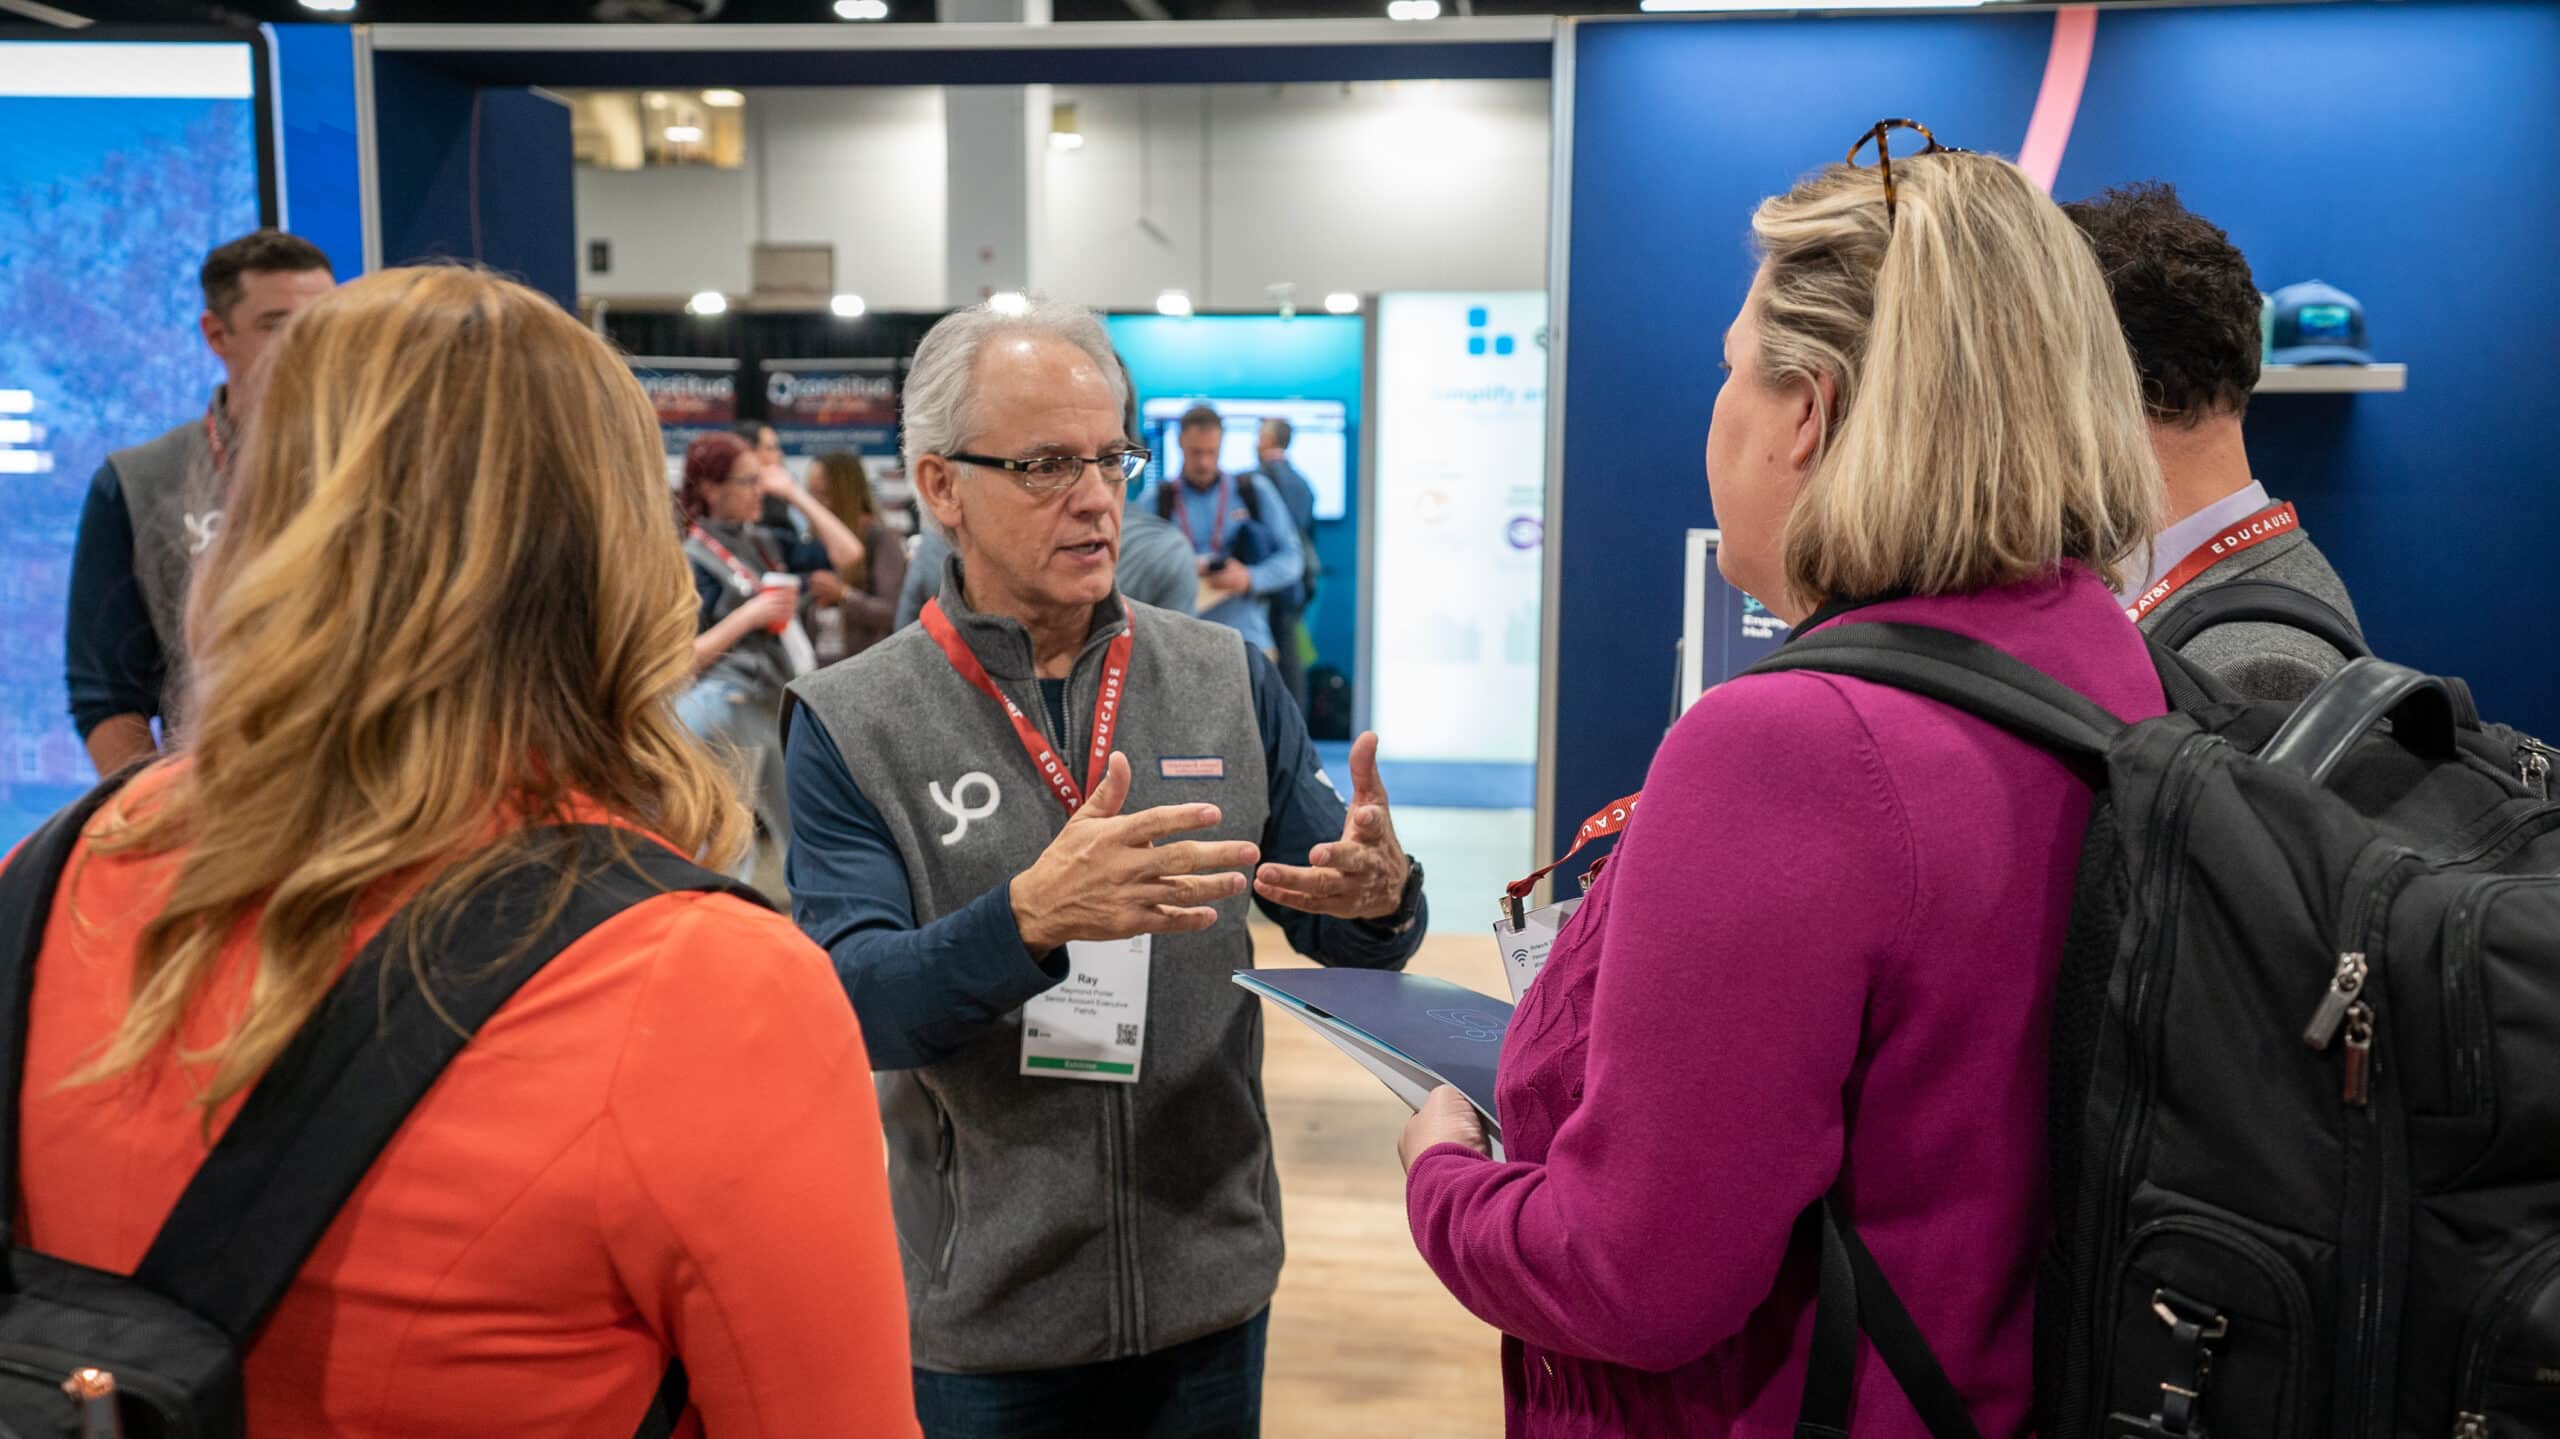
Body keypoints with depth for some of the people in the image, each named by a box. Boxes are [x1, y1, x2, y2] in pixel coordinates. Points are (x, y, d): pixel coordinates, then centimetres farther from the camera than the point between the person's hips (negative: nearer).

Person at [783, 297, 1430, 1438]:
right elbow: (850, 1003, -17)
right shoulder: (852, 723, -8)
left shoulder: (1229, 681, 0)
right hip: (980, 1312, -2)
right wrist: (1031, 916, -35)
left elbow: (1338, 935, 2)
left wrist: (1380, 896, -22)